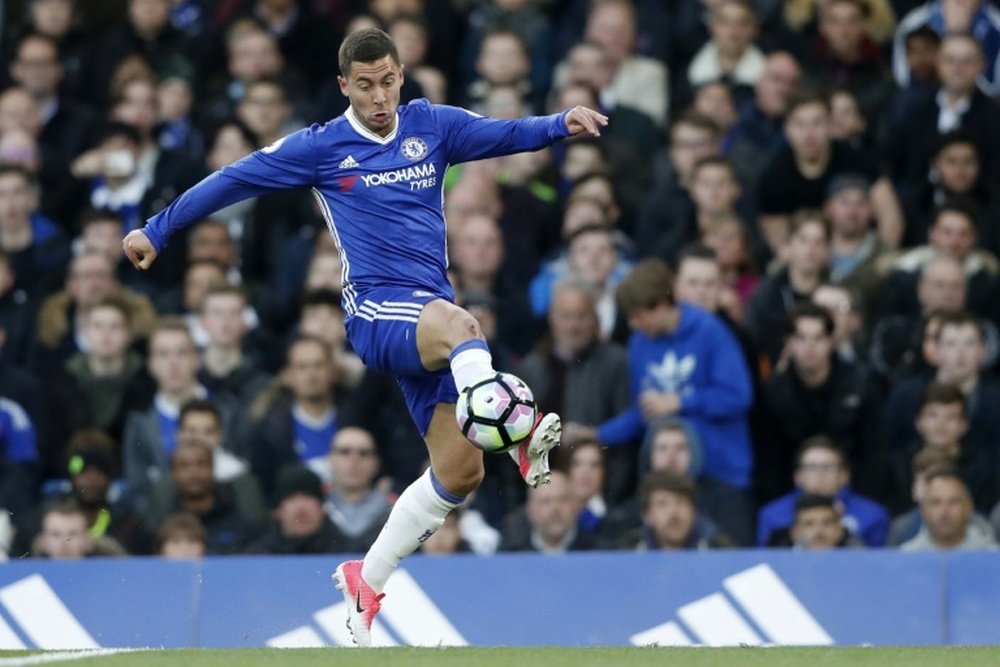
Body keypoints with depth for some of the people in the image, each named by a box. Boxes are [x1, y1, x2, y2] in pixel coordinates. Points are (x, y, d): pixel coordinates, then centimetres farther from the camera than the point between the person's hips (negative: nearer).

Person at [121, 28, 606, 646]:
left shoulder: (432, 126, 12)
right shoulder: (320, 148, 5)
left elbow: (506, 134, 1)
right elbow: (233, 180, 12)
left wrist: (563, 124, -19)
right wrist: (156, 229, 15)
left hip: (431, 312, 5)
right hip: (377, 310, -5)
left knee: (459, 469, -1)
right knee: (460, 325, -38)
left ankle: (366, 580, 16)